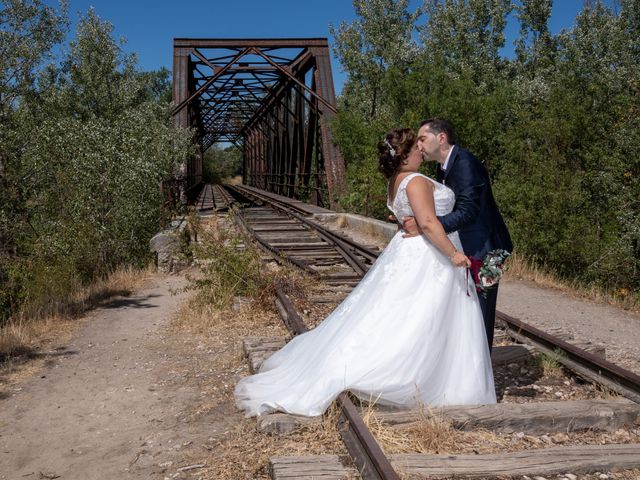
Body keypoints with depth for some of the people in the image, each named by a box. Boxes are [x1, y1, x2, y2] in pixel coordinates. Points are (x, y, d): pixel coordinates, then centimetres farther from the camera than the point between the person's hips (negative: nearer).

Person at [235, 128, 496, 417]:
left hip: (408, 253, 9)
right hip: (426, 260, -9)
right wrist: (453, 253, -23)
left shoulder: (397, 182, 12)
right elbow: (428, 223, -28)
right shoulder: (416, 181, -18)